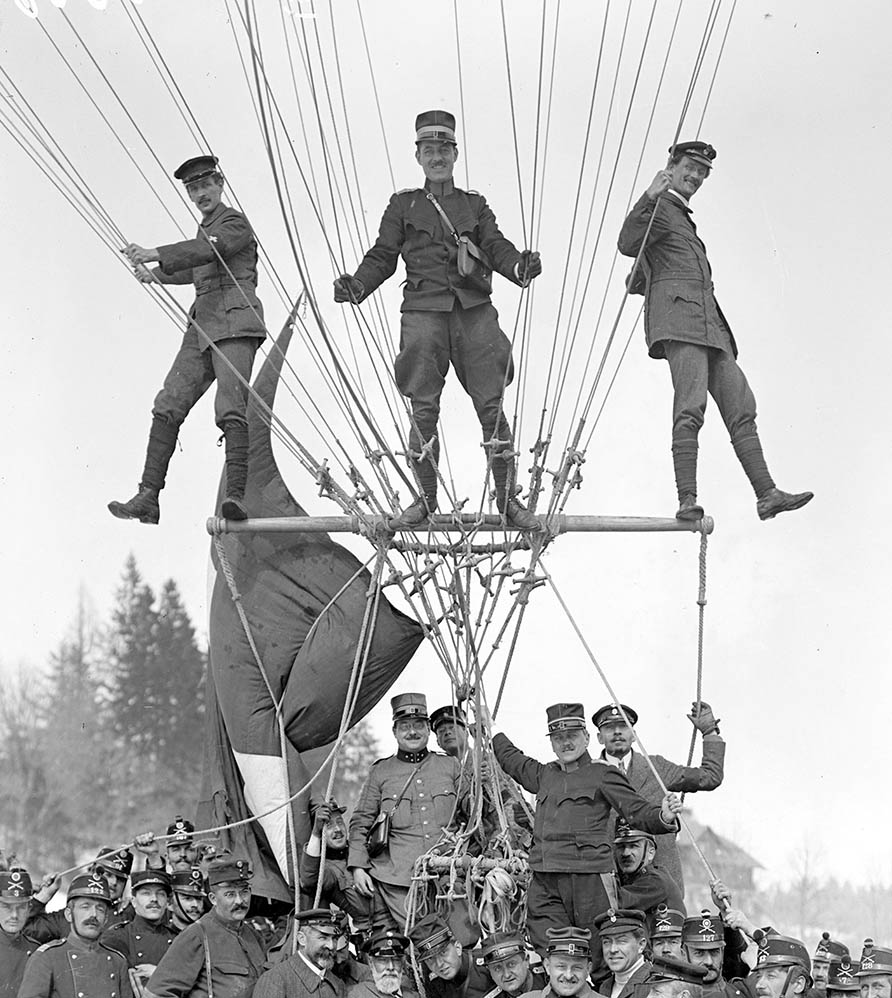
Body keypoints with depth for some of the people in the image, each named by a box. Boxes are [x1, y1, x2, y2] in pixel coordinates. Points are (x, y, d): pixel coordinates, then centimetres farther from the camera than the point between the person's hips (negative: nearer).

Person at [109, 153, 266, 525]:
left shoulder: (234, 223, 0)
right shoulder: (206, 229, 25)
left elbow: (207, 250, -20)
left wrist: (156, 254, -28)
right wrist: (157, 274, 48)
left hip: (234, 322, -8)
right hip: (202, 326, 8)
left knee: (231, 409, -23)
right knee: (168, 407, -2)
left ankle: (237, 495, -36)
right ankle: (148, 497, -5)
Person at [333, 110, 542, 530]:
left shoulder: (474, 205, 18)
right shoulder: (403, 205, 15)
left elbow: (496, 247, 5)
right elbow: (383, 256, 9)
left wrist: (519, 266, -18)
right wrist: (357, 285, -10)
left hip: (474, 312, 0)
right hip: (423, 311, 0)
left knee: (491, 406, -4)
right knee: (423, 409, -2)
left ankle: (507, 497, 2)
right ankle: (426, 498, 9)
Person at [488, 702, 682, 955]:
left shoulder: (603, 774, 4)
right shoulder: (545, 774, 20)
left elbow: (638, 811, -2)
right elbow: (513, 760, 41)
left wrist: (663, 817, -22)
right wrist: (492, 729, 51)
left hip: (588, 877, -5)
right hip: (544, 883, 5)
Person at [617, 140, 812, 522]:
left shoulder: (683, 218, 32)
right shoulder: (658, 208, 5)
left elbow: (636, 281, 38)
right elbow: (628, 244, -17)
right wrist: (649, 197, -25)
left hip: (709, 322, 9)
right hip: (677, 314, -9)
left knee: (740, 408, 1)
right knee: (690, 407, -21)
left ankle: (766, 494, -3)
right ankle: (687, 500, -27)